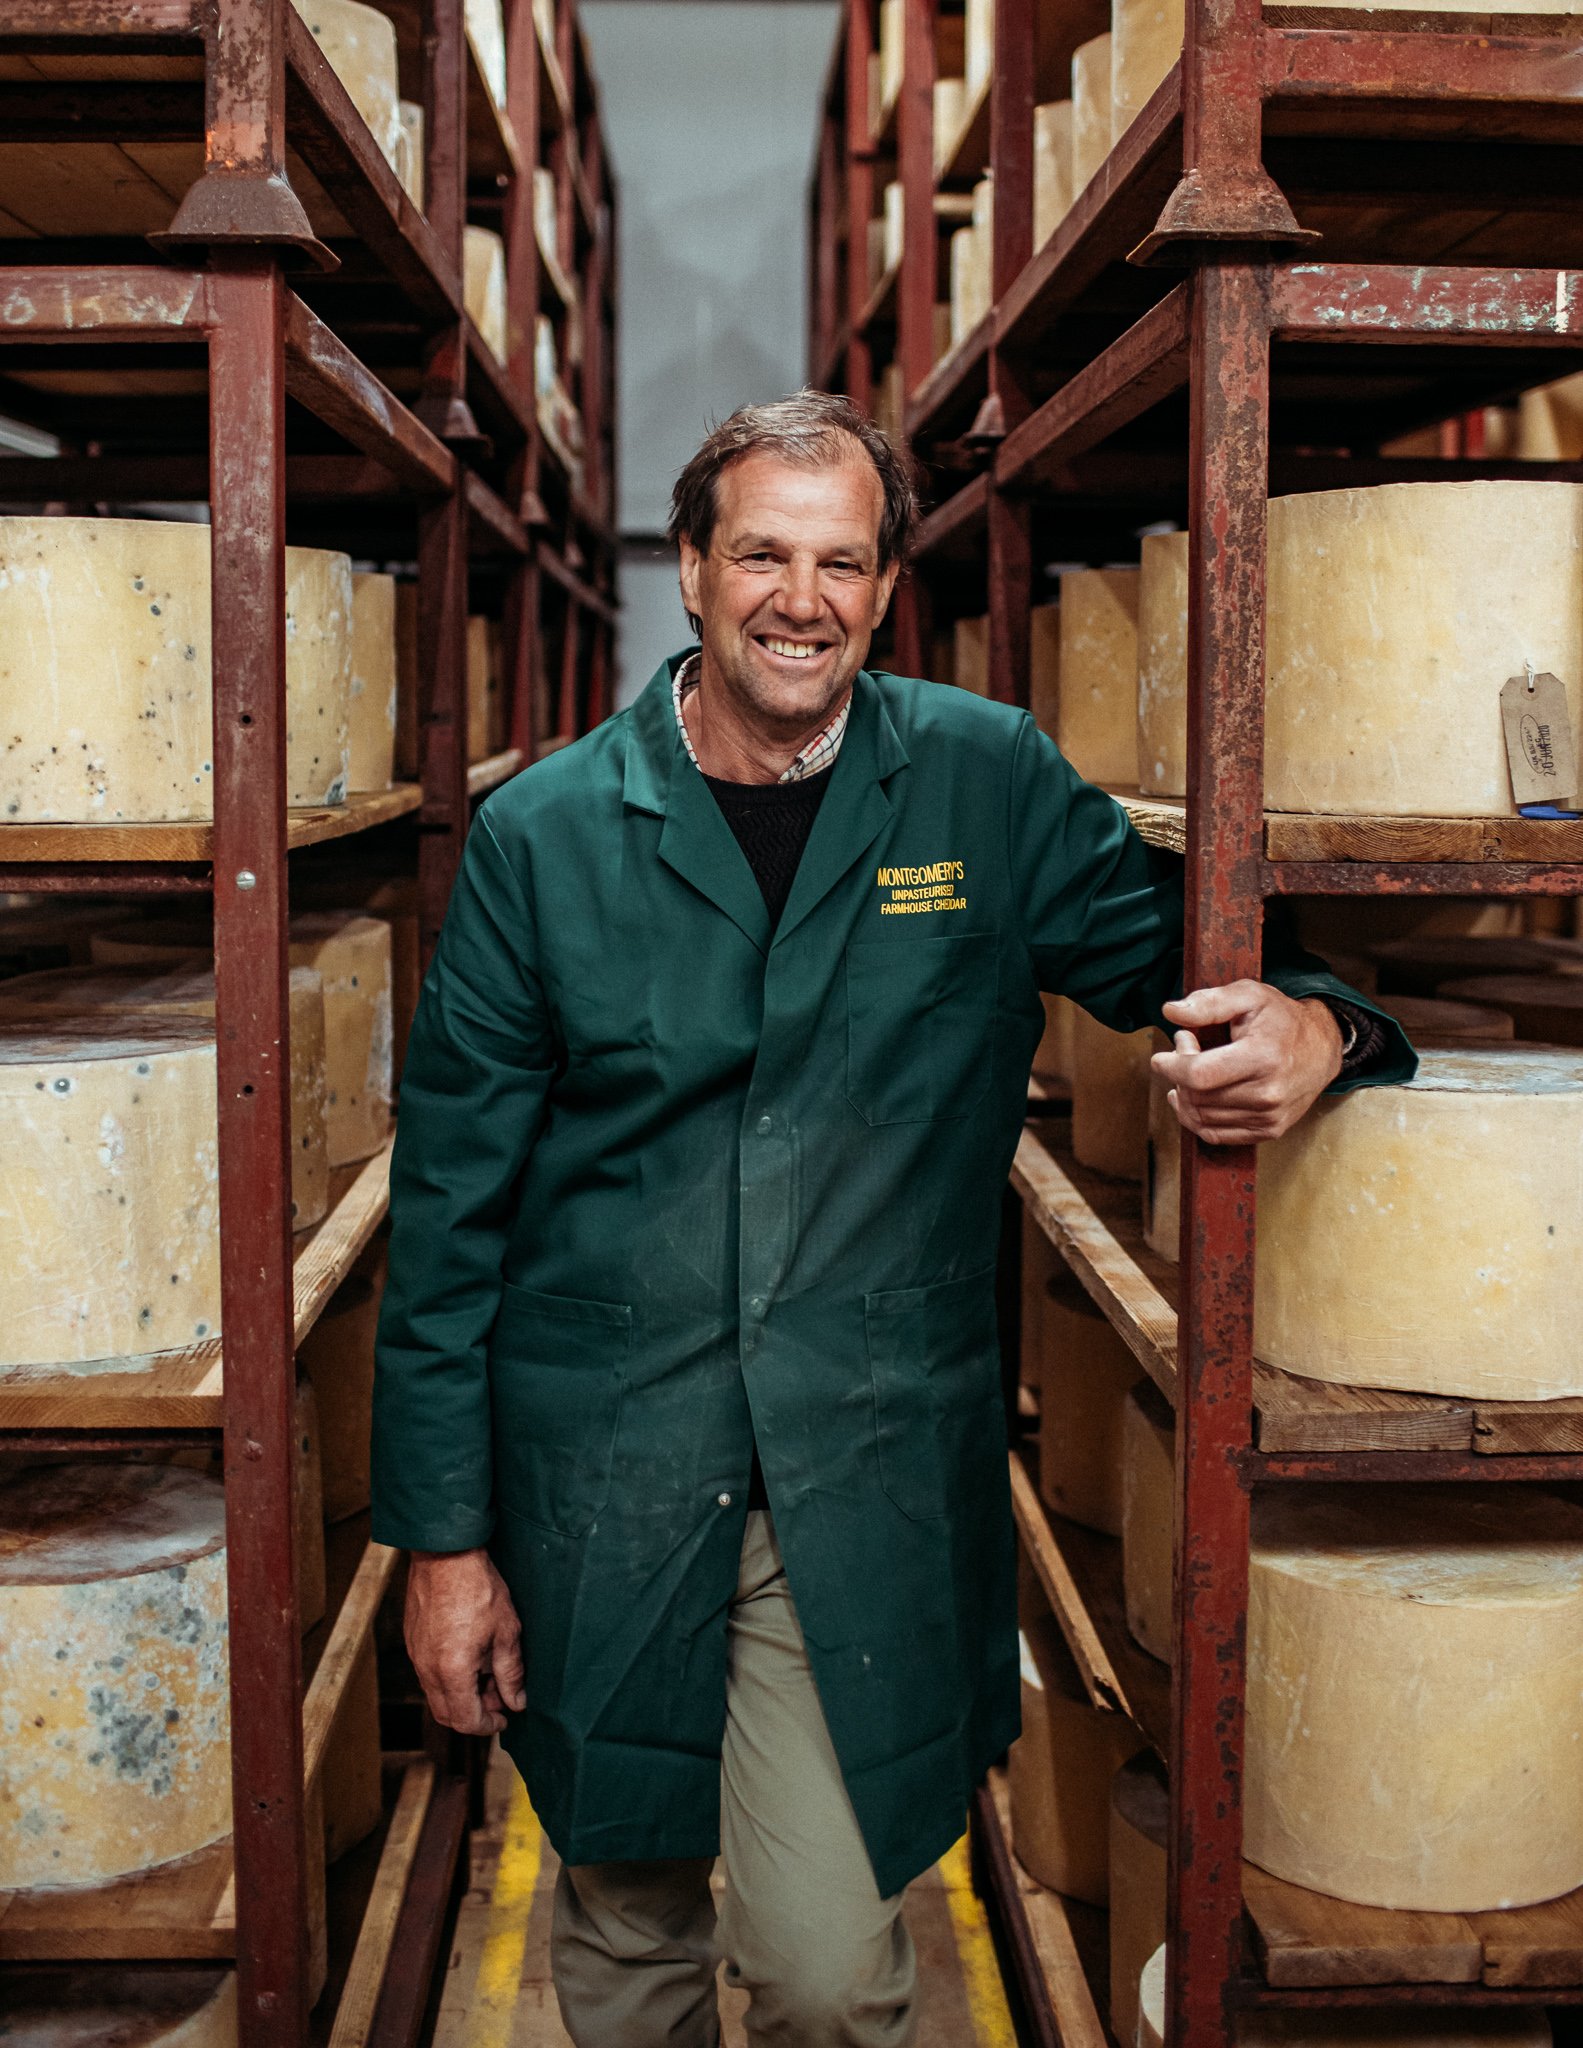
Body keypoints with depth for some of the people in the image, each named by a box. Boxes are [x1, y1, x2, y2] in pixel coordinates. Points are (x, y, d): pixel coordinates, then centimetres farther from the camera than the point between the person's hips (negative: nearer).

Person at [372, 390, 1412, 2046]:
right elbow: (449, 1208, 0)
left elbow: (1181, 949, 9)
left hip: (868, 1492, 0)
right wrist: (443, 1534, -1)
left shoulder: (993, 786, -1)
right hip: (599, 1489, 1)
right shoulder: (541, 834, -3)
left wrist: (1308, 1024, -17)